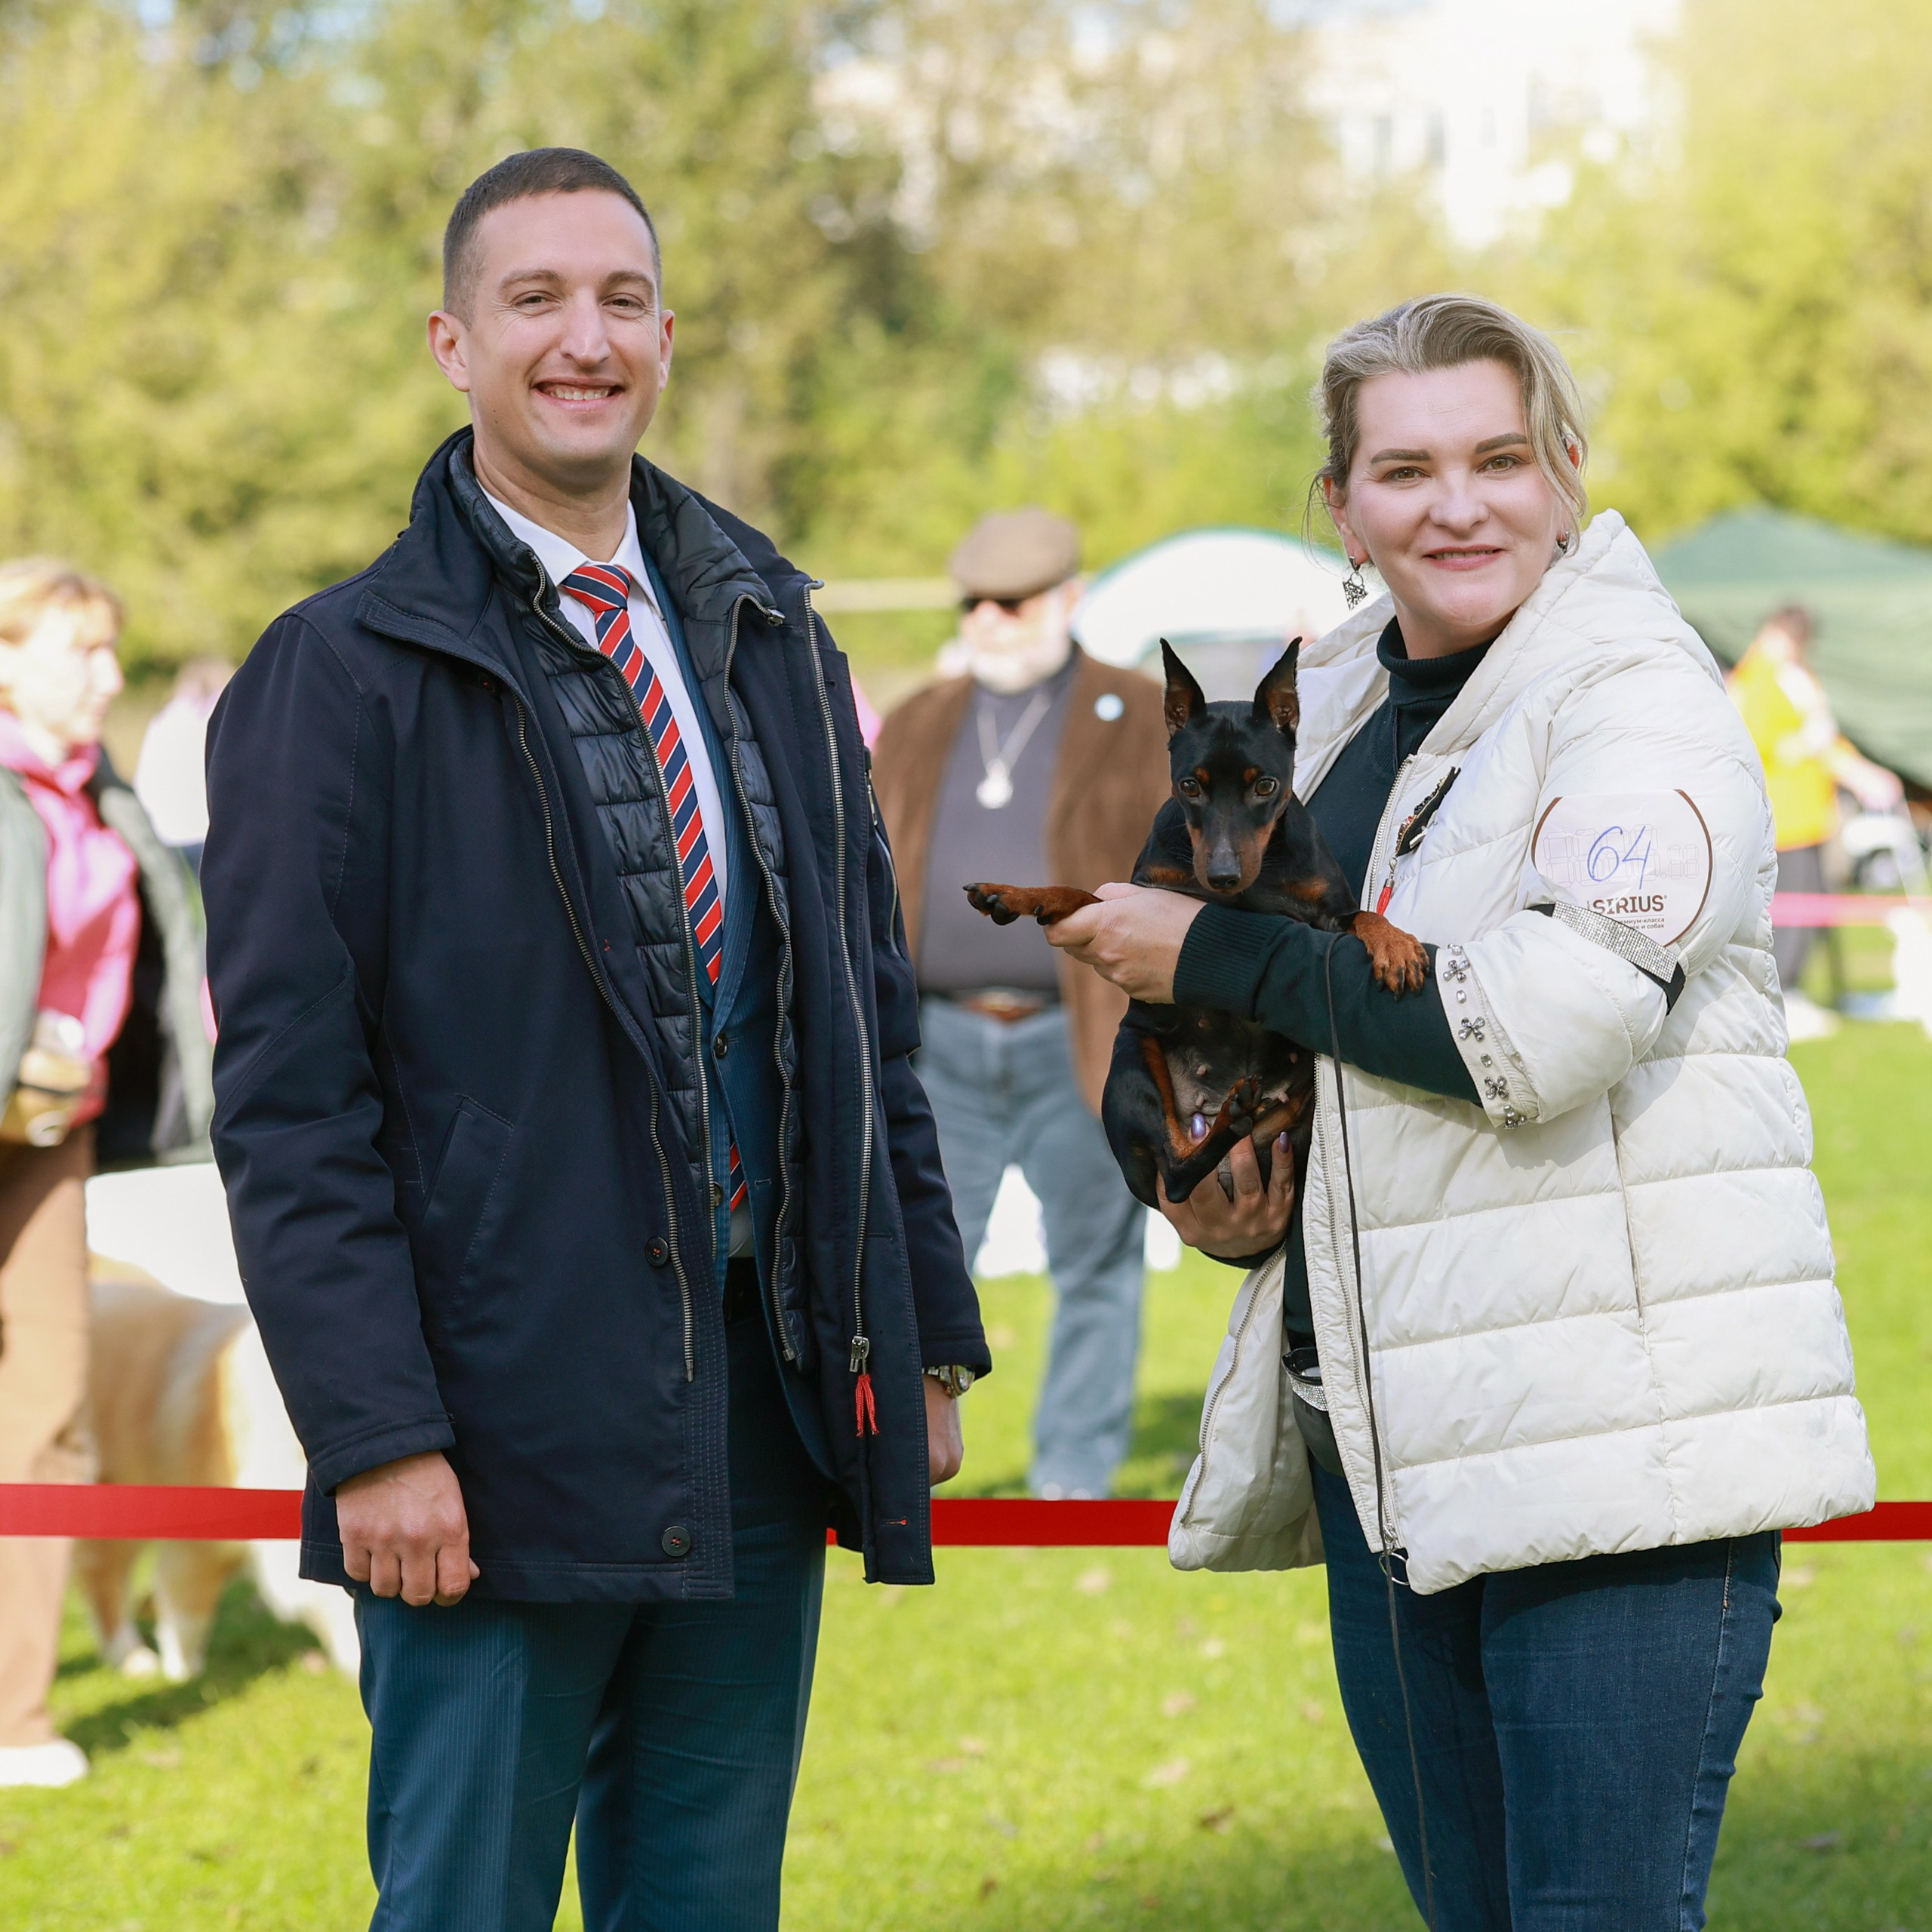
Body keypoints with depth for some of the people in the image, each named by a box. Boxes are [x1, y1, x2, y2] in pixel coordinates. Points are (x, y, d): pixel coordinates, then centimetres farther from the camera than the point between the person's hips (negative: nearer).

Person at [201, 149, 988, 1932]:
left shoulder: (770, 638, 14)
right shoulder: (341, 677, -4)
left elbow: (873, 1012, 18)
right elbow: (287, 1100, -9)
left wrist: (928, 1333, 12)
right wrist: (373, 1433, -16)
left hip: (766, 1427, 5)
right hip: (505, 1446, -5)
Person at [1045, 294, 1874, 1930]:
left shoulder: (1639, 700, -8)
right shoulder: (1332, 715, 16)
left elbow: (1553, 1018, -22)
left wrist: (1216, 960, -11)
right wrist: (1223, 1193, 7)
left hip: (1623, 1442, -8)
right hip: (1389, 1440, 8)